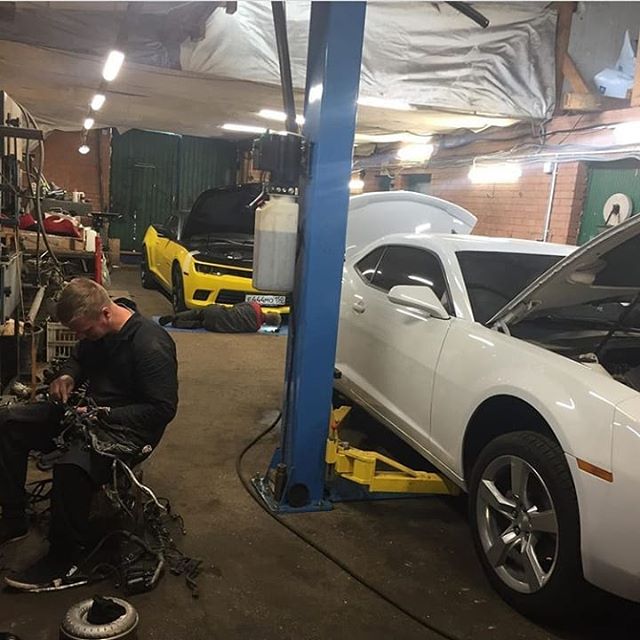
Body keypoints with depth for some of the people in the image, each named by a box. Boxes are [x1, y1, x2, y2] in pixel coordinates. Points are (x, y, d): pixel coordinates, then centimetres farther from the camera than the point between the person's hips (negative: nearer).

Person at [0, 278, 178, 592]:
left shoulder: (151, 345, -24)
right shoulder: (96, 329, 1)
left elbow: (163, 409, -23)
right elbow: (79, 358, 22)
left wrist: (103, 414, -24)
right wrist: (67, 376, -2)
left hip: (127, 428, -9)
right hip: (88, 410, 9)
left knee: (71, 466, -36)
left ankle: (66, 564, -15)